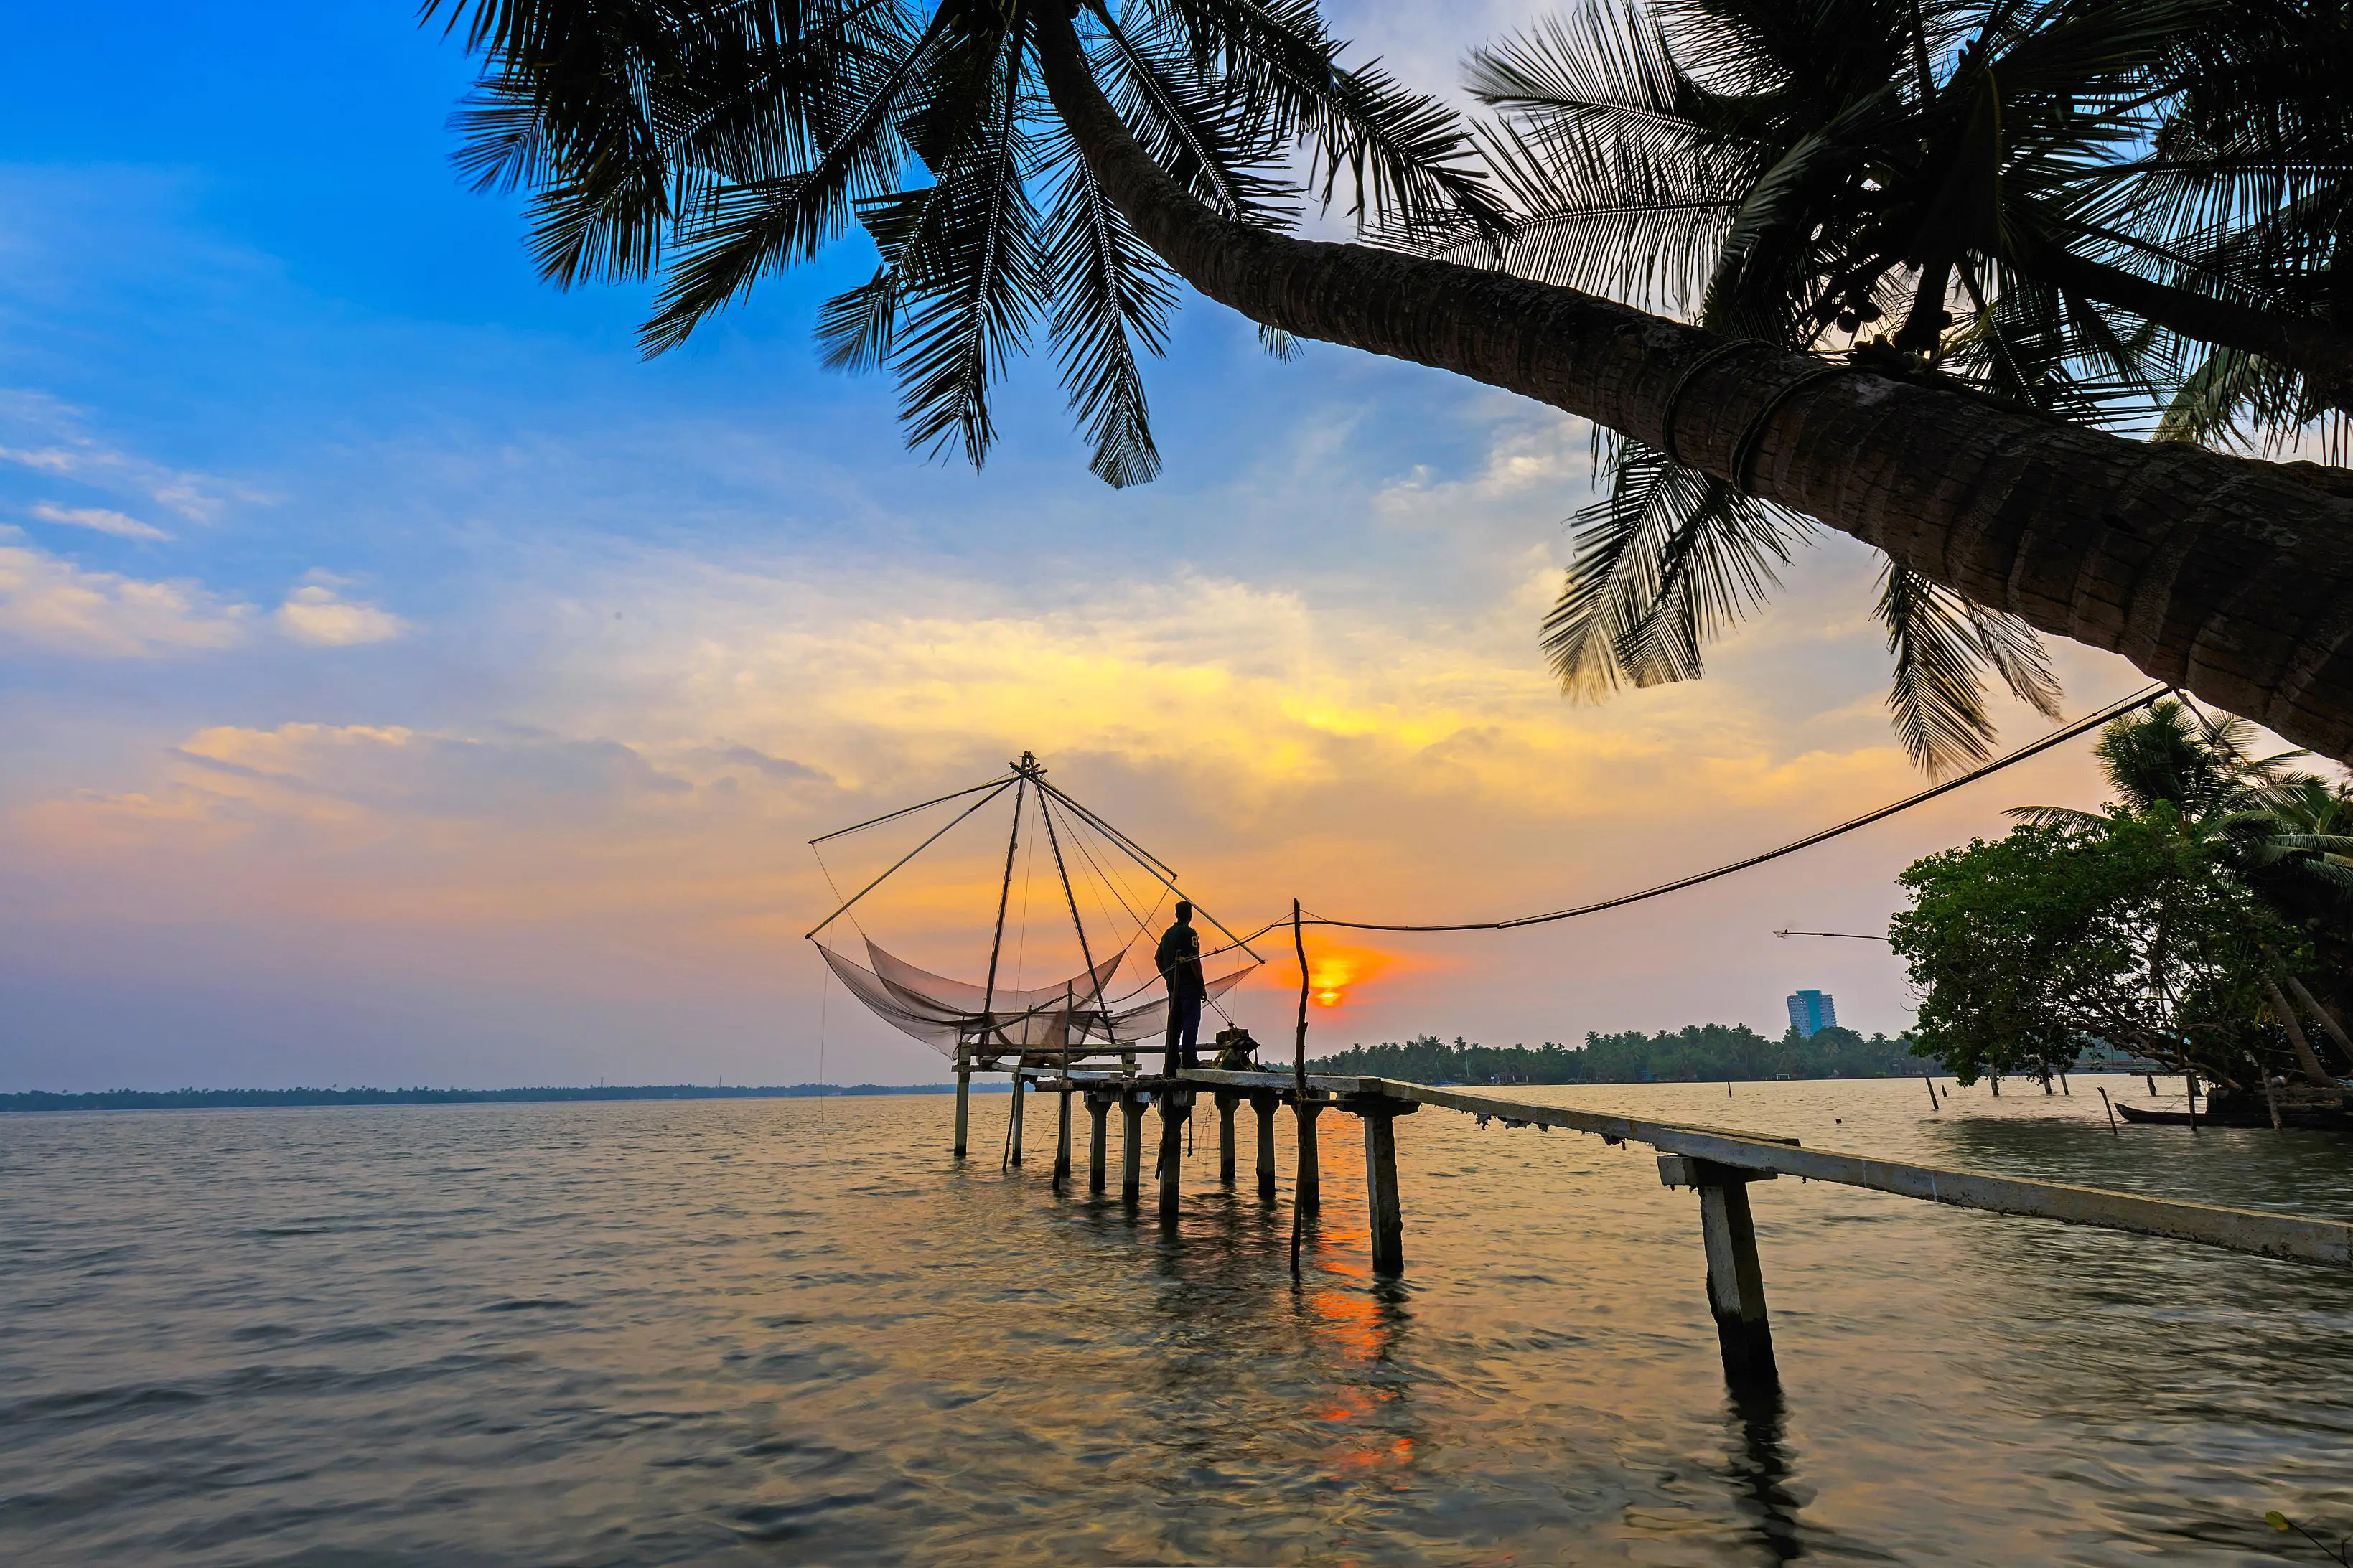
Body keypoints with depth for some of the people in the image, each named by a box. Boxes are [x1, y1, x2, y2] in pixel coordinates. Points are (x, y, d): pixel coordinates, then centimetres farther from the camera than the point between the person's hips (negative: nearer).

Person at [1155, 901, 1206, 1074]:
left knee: (1174, 1022, 9)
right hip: (1189, 984, -8)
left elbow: (1158, 957, 21)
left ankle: (1172, 1065, 10)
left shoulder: (1168, 933, 14)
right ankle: (1189, 1059, -12)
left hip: (1173, 985, 8)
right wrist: (1202, 986, -11)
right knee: (1191, 1020, -6)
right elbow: (1194, 961, -16)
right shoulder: (1189, 933, -10)